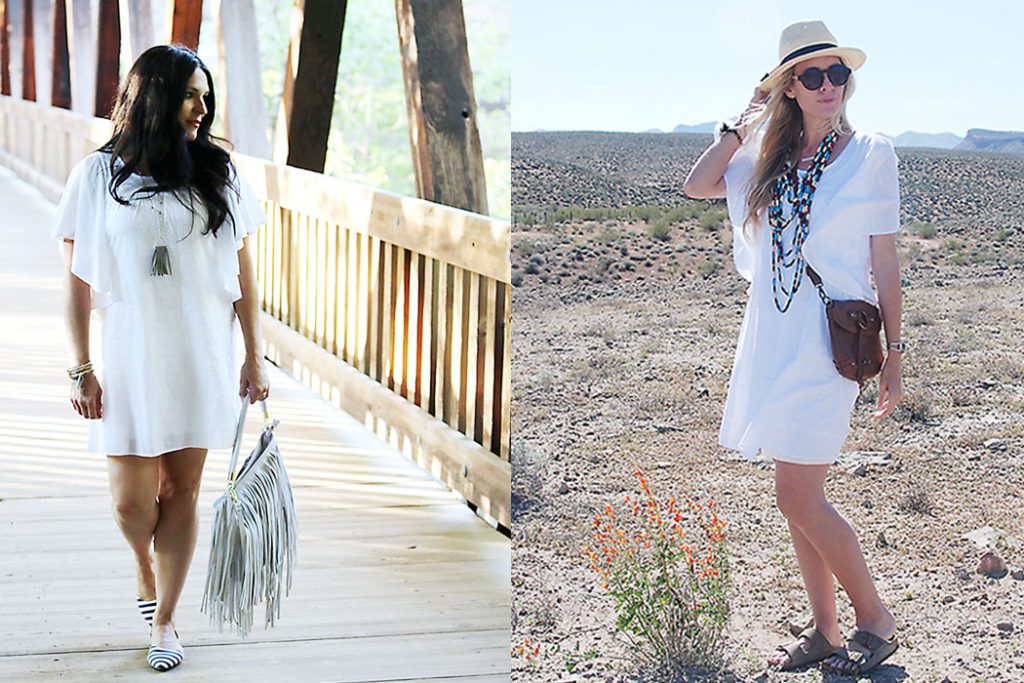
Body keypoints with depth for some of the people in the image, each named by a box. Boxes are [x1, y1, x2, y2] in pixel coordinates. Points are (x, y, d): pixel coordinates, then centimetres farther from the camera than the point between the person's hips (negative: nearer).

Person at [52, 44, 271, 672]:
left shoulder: (218, 173, 3)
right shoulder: (99, 175, -1)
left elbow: (244, 273, 5)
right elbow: (77, 283, 0)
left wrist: (255, 357, 1)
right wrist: (82, 369, -4)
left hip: (204, 356, 1)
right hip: (131, 358, -1)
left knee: (183, 492, 5)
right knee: (132, 501, 0)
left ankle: (165, 619, 20)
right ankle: (146, 566, 34)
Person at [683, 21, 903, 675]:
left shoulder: (870, 154, -3)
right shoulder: (769, 159, 9)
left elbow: (885, 265, -3)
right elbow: (697, 185, -3)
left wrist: (893, 357, -2)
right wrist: (746, 120, 2)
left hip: (828, 344, -6)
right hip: (772, 342, 6)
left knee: (799, 498, -9)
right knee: (800, 498, 10)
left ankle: (876, 618, 9)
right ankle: (825, 631, 21)